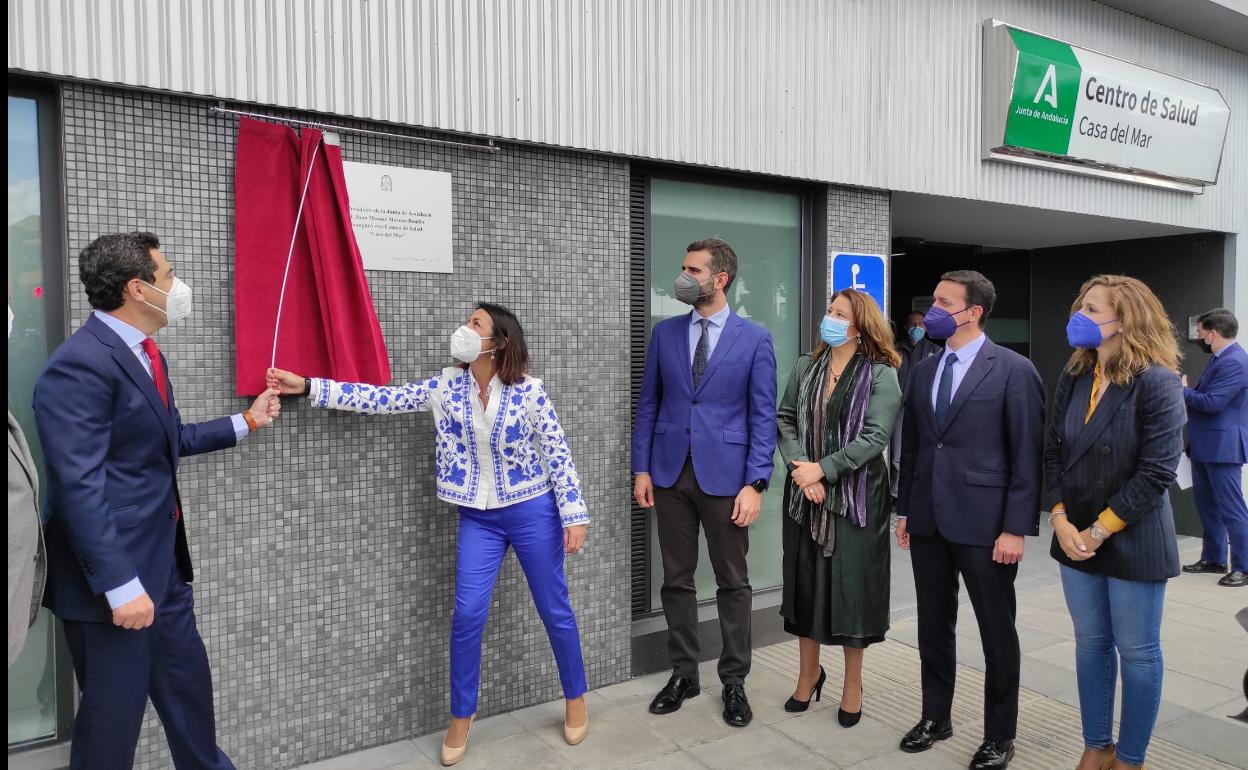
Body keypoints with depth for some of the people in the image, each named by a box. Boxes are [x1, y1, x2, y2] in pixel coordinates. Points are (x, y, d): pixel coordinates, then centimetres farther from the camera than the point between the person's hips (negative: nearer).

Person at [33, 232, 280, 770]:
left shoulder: (144, 354, 10)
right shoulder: (80, 365, -21)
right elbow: (79, 487, -25)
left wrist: (245, 422, 25)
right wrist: (120, 585, -25)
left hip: (164, 561, 9)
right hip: (118, 572, -9)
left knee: (189, 684, 22)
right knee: (113, 712, 9)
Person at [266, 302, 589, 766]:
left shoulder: (529, 391, -13)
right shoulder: (446, 386, -3)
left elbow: (559, 454, -10)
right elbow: (382, 400, -6)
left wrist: (574, 517, -12)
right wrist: (307, 387, -10)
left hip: (533, 512, -3)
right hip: (478, 518, 3)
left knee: (554, 610, 9)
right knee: (467, 614, 0)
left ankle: (575, 700, 31)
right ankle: (461, 717, 21)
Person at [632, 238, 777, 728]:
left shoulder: (754, 339, -3)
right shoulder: (664, 333, 6)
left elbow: (763, 416, -5)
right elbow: (648, 404, 8)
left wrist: (754, 483, -12)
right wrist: (641, 468, 2)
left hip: (725, 475, -3)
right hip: (670, 473, 3)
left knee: (732, 582, 9)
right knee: (676, 579, 11)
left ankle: (734, 680, 24)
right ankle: (683, 673, 27)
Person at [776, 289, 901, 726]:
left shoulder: (880, 375, -7)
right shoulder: (805, 367, 7)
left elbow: (875, 436, -14)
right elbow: (785, 419, 4)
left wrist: (823, 469, -18)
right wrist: (798, 467, -11)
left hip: (857, 496, -4)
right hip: (805, 493, 4)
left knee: (852, 585, 5)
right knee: (806, 581, 11)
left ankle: (853, 682, 24)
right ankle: (809, 671, 30)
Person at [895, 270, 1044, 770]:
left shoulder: (1014, 370, -7)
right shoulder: (924, 370, 10)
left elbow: (1027, 454, -9)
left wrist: (1016, 527, -12)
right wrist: (904, 509, 11)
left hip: (984, 522, -5)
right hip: (928, 521, 5)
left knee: (997, 633, 9)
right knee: (933, 626, 15)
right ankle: (935, 716, 33)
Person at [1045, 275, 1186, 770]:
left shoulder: (1156, 382, -14)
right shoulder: (1072, 379, 4)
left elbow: (1157, 472, -18)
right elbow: (1052, 453, 5)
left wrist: (1099, 531, -16)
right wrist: (1060, 520, -7)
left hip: (1133, 541, -5)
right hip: (1075, 537, 6)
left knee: (1137, 652, 9)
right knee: (1090, 644, 15)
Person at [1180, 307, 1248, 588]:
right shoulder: (1221, 359, 13)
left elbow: (1212, 402, -24)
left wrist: (1183, 390, -11)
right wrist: (1187, 390, 2)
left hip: (1223, 447, -10)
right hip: (1205, 447, 10)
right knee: (1207, 506, 16)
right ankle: (1213, 558, 27)